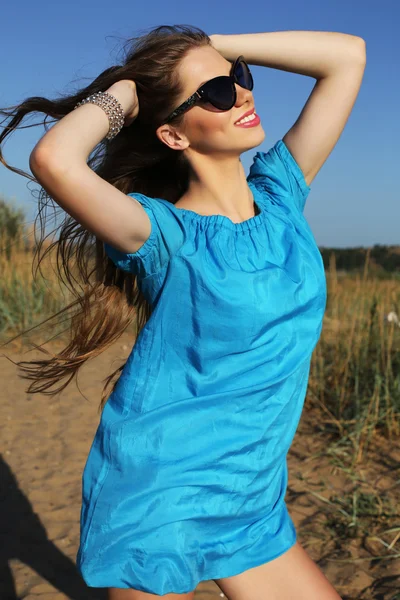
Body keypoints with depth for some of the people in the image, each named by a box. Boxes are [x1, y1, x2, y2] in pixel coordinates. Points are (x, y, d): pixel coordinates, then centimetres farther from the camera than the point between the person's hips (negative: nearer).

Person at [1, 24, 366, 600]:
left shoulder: (280, 192, 0)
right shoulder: (166, 235, -16)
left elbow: (348, 54, 1)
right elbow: (55, 160, -36)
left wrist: (212, 46, -3)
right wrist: (119, 96, -15)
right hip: (155, 499, -5)